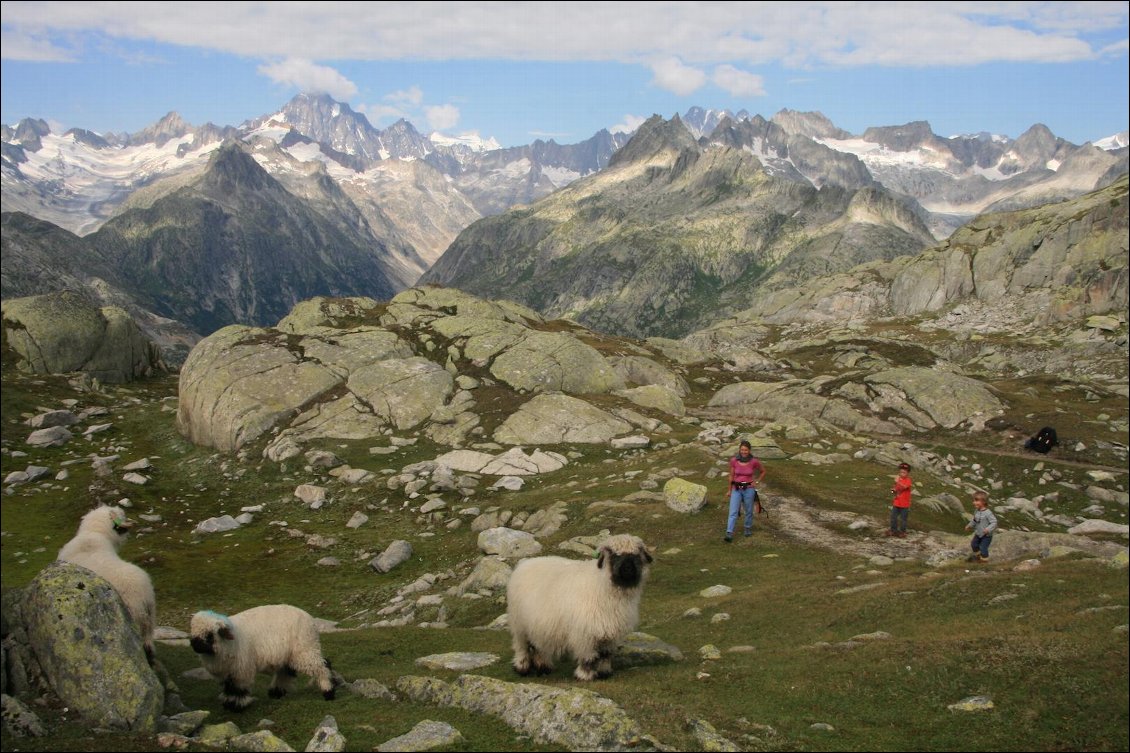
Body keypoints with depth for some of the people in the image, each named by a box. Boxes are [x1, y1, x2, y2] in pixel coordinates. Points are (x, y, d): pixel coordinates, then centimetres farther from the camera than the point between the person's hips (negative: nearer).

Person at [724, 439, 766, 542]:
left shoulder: (754, 461, -10)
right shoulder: (734, 460, -8)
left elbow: (763, 471, 8)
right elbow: (731, 476, 5)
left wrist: (756, 482, 0)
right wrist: (730, 490, 11)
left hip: (749, 489, 0)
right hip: (736, 489, 0)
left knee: (748, 511, 15)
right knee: (733, 512, -10)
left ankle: (748, 528, 40)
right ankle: (729, 535, -16)